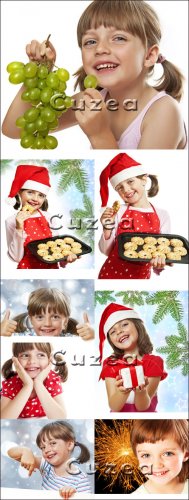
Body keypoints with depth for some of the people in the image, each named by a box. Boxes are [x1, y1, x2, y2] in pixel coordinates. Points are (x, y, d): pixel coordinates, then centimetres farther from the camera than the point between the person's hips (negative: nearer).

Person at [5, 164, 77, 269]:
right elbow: (16, 257, -13)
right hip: (28, 267, -2)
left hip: (52, 267, 3)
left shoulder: (47, 217, -3)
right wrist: (19, 229, -22)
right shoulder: (11, 221, -10)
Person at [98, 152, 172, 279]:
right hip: (111, 273, -1)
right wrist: (108, 228, -18)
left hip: (141, 276, 1)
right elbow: (106, 251, -3)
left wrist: (159, 264, -21)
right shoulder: (118, 212, -6)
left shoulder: (162, 216, -4)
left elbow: (163, 251, 0)